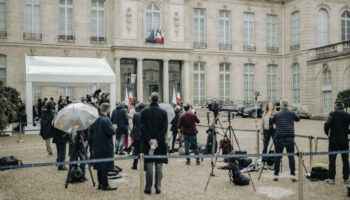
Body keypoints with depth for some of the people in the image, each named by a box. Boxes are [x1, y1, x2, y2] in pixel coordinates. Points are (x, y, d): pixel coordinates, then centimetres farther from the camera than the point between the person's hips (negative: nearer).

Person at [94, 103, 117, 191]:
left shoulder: (97, 119, 9)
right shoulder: (106, 120, -18)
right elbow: (111, 132, -24)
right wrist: (114, 127, -2)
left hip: (98, 146, 9)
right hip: (106, 146, -9)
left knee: (100, 165, 13)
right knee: (106, 166, -2)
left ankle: (100, 184, 21)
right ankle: (105, 185, 1)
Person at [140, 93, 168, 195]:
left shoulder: (144, 112, -3)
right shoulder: (163, 112, -1)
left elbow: (142, 128, -8)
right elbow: (165, 128, -7)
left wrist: (149, 140, -9)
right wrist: (157, 140, -9)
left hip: (147, 144, 0)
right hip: (160, 144, 1)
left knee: (149, 166, 5)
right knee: (159, 166, 7)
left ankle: (148, 188, 9)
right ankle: (158, 187, 9)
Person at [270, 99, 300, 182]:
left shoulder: (276, 115, 4)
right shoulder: (291, 113, 6)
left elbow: (270, 122, 16)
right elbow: (298, 119, 25)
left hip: (279, 138, 0)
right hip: (289, 138, 0)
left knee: (277, 156, 6)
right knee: (291, 156, 6)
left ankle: (276, 175, 8)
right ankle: (292, 174, 1)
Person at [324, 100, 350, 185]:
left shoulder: (333, 114, -6)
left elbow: (327, 124, -19)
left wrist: (327, 133, -2)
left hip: (333, 140, -3)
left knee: (332, 160, 3)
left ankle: (332, 179, 4)